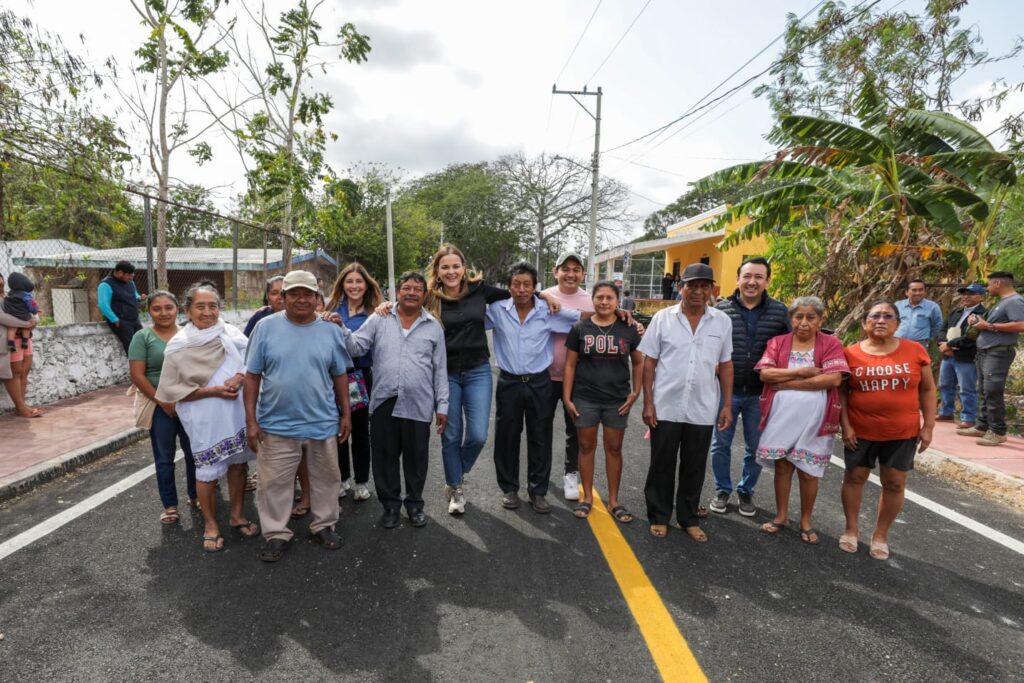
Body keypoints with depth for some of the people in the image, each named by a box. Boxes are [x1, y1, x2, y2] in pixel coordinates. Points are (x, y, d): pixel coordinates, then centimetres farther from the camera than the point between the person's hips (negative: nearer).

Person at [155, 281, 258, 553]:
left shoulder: (232, 334, -4)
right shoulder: (179, 346, -9)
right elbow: (172, 389, -8)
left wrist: (239, 377, -19)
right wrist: (212, 391, -17)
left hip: (237, 411, 3)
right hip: (205, 419, -2)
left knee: (238, 463, 15)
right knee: (208, 471, 8)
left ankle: (237, 515, 34)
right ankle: (210, 525, 29)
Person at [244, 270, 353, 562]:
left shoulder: (331, 330, 1)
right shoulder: (266, 327, -4)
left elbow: (340, 375, 7)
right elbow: (252, 376, -2)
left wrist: (346, 414, 5)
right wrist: (251, 420, -5)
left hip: (323, 424, 2)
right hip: (276, 425, -1)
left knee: (325, 479, 15)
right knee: (274, 483, 10)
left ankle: (324, 525, 34)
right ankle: (276, 534, 28)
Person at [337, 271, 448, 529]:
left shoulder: (434, 326, 6)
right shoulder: (379, 320, 5)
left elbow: (440, 369, 6)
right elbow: (357, 347, 0)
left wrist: (442, 405, 3)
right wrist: (340, 329, -17)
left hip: (418, 405, 0)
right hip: (384, 402, 0)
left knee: (416, 458, 11)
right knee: (385, 457, 11)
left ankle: (414, 504, 32)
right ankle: (390, 504, 30)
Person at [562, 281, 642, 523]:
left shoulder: (628, 329, 1)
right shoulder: (580, 328, -1)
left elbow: (638, 362, 10)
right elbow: (570, 364, 1)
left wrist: (635, 392, 1)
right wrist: (567, 397, -3)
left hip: (617, 400, 1)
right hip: (585, 399, 0)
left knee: (614, 448, 9)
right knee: (586, 446, 8)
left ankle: (613, 500, 23)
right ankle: (588, 497, 24)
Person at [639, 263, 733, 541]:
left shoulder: (722, 321, 2)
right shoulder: (662, 318, -3)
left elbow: (725, 365, 7)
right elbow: (649, 361, -2)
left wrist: (727, 405, 4)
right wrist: (648, 402, -6)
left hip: (703, 410, 2)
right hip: (666, 407, -1)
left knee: (694, 467, 14)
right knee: (662, 465, 10)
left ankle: (689, 518, 31)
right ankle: (659, 516, 27)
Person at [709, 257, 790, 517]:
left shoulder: (779, 311, 1)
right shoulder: (721, 309, -4)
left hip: (761, 394, 1)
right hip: (726, 391, -1)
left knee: (755, 447, 13)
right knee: (720, 444, 8)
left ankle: (746, 491, 32)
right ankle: (722, 490, 27)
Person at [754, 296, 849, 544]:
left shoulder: (831, 344, -1)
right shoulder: (777, 342, 4)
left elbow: (834, 378, -15)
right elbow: (765, 373, -9)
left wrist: (787, 383, -15)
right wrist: (804, 372, -15)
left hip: (814, 420, -1)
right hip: (781, 417, 1)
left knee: (808, 472, 8)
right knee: (782, 467, 10)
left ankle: (806, 522, 26)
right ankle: (781, 516, 26)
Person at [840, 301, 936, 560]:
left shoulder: (915, 351, -3)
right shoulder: (851, 353, -6)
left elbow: (927, 390, 4)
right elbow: (841, 392, -1)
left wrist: (928, 425, 0)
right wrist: (845, 425, -7)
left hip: (902, 432, 1)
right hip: (860, 431, -1)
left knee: (894, 483, 8)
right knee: (854, 477, 9)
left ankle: (881, 535, 25)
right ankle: (852, 529, 26)